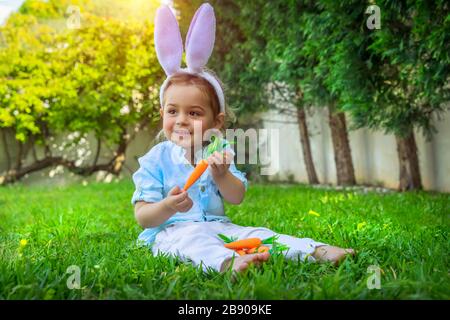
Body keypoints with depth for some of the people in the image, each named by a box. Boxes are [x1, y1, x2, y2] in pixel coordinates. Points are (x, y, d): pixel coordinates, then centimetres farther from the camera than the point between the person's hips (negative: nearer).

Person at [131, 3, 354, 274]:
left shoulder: (220, 153, 7)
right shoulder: (156, 159, -4)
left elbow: (237, 198, 0)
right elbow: (142, 217, -8)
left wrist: (221, 176, -21)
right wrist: (168, 207, -30)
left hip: (218, 227, 5)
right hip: (171, 232, -4)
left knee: (254, 233, -16)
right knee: (192, 237, -36)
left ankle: (318, 251, -24)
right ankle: (228, 263, -63)